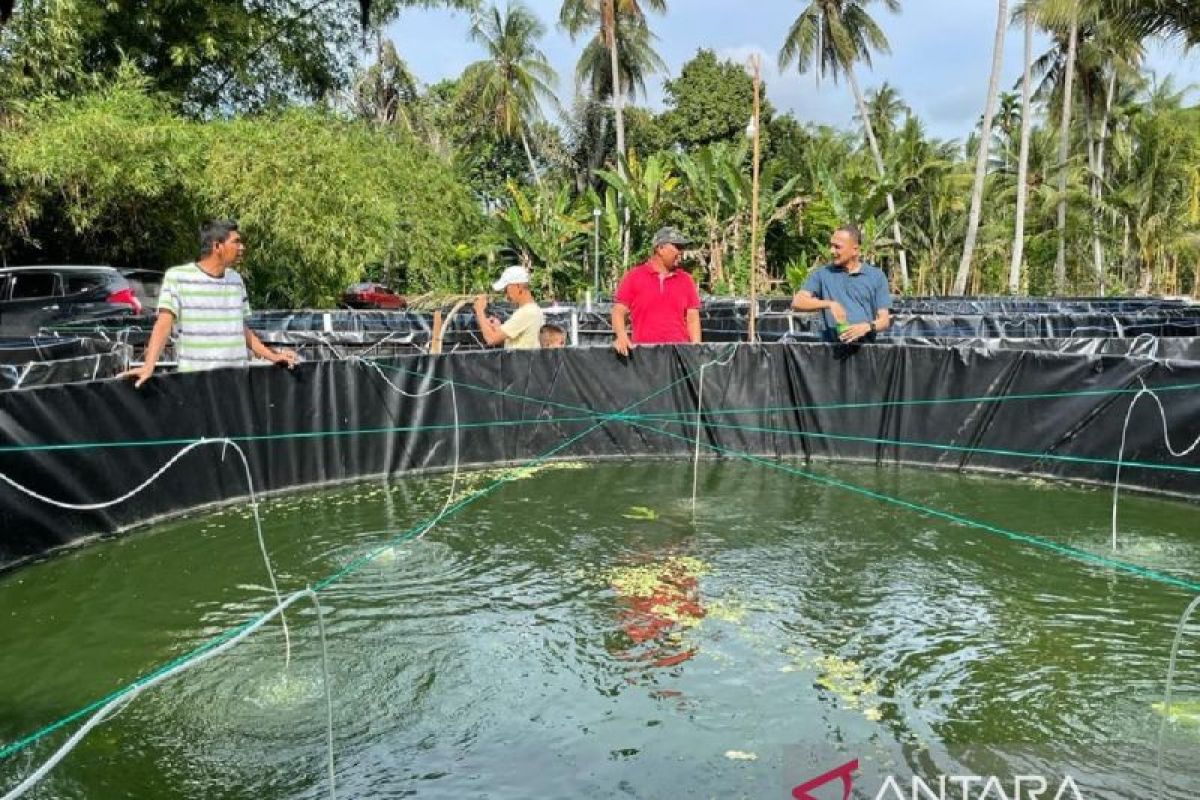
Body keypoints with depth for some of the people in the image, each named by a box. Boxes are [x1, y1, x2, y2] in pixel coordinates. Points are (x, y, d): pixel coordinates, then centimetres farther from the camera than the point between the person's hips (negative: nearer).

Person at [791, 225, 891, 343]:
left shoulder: (877, 276, 11)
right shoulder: (822, 274, 11)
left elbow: (884, 320, 7)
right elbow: (797, 302, -1)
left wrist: (868, 327, -14)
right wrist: (829, 304, -14)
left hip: (866, 346, 0)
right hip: (833, 347, 0)